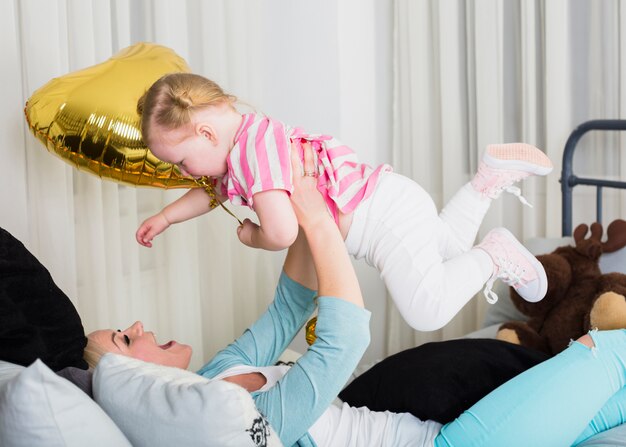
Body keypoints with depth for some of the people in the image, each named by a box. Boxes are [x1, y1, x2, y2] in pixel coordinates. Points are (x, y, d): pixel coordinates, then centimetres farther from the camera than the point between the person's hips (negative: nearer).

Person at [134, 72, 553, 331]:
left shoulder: (256, 152, -26)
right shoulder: (244, 136, 6)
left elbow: (282, 233, -34)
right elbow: (213, 193, 29)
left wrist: (251, 237, -11)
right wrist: (165, 217, 29)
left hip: (388, 216, -10)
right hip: (392, 202, 10)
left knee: (428, 312, -11)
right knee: (450, 246, 31)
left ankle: (495, 255, 3)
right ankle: (495, 172, 22)